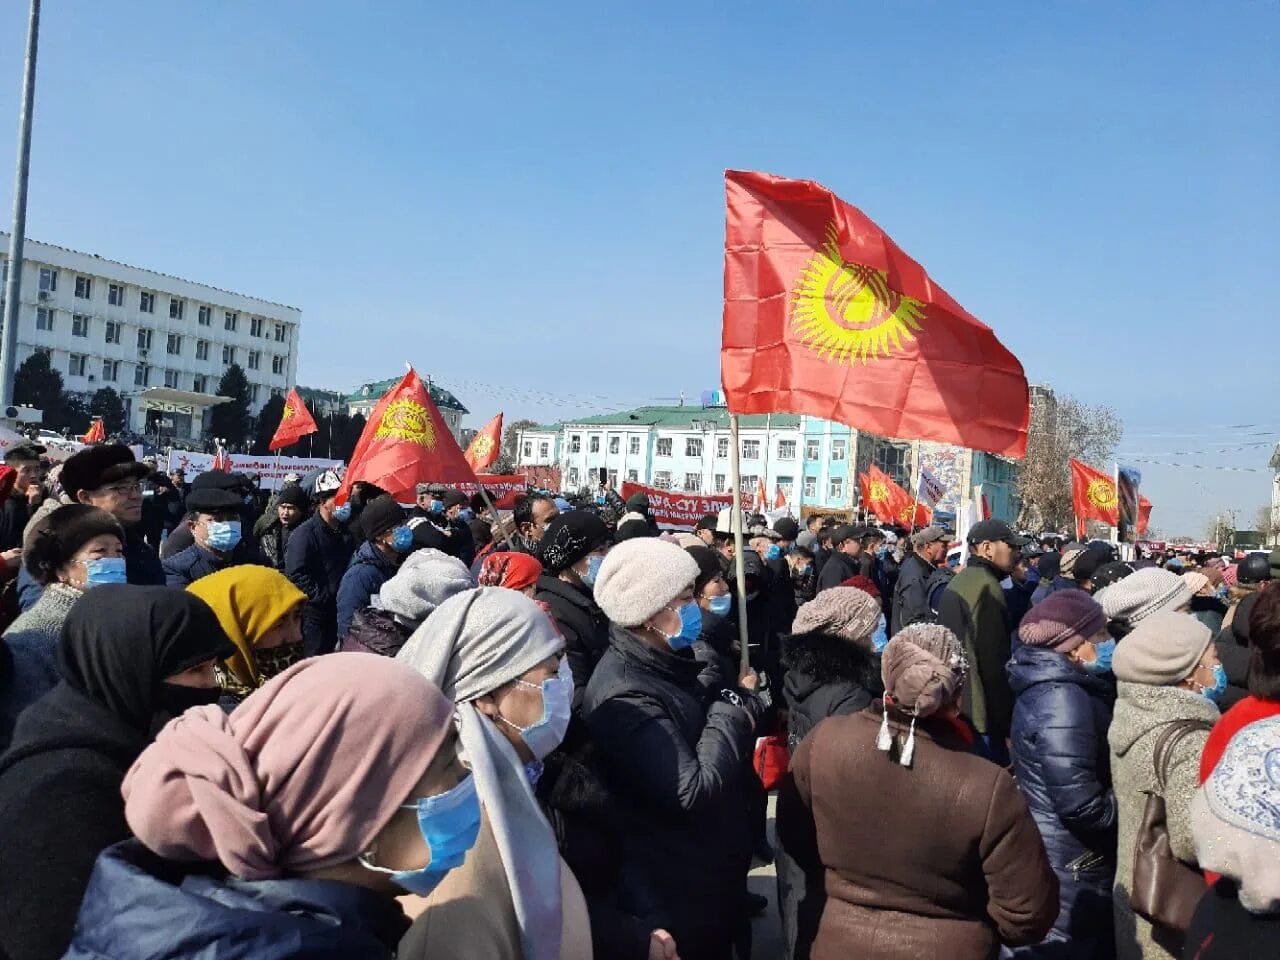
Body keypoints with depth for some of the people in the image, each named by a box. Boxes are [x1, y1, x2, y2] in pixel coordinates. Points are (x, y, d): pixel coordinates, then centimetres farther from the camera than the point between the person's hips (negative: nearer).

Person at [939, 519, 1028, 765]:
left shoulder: (956, 583, 14)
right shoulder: (986, 586, -16)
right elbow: (994, 660, -19)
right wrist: (1006, 722, -16)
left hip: (953, 707, 10)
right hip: (980, 712, -10)